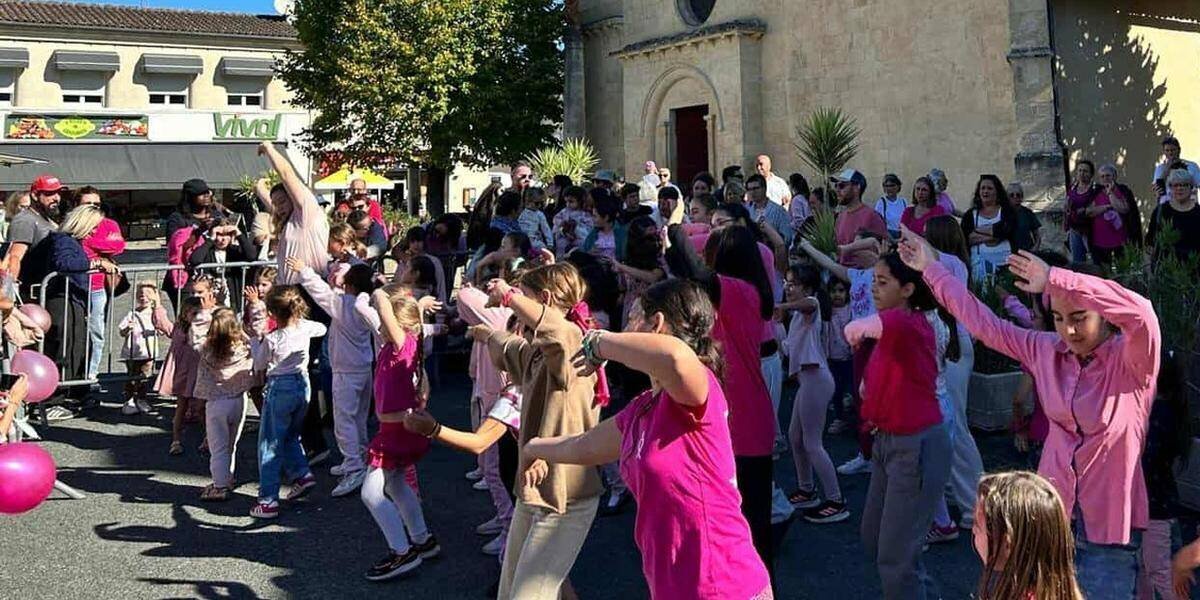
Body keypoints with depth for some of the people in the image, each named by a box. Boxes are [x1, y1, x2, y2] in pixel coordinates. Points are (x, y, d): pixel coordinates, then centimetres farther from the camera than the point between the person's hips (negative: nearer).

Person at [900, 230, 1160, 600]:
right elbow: (984, 323, 7)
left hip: (1110, 525, -5)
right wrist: (931, 268, 10)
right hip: (1053, 515, 5)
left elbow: (1141, 314, -35)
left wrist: (1055, 279, -35)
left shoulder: (1130, 360, -13)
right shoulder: (1046, 350, 2)